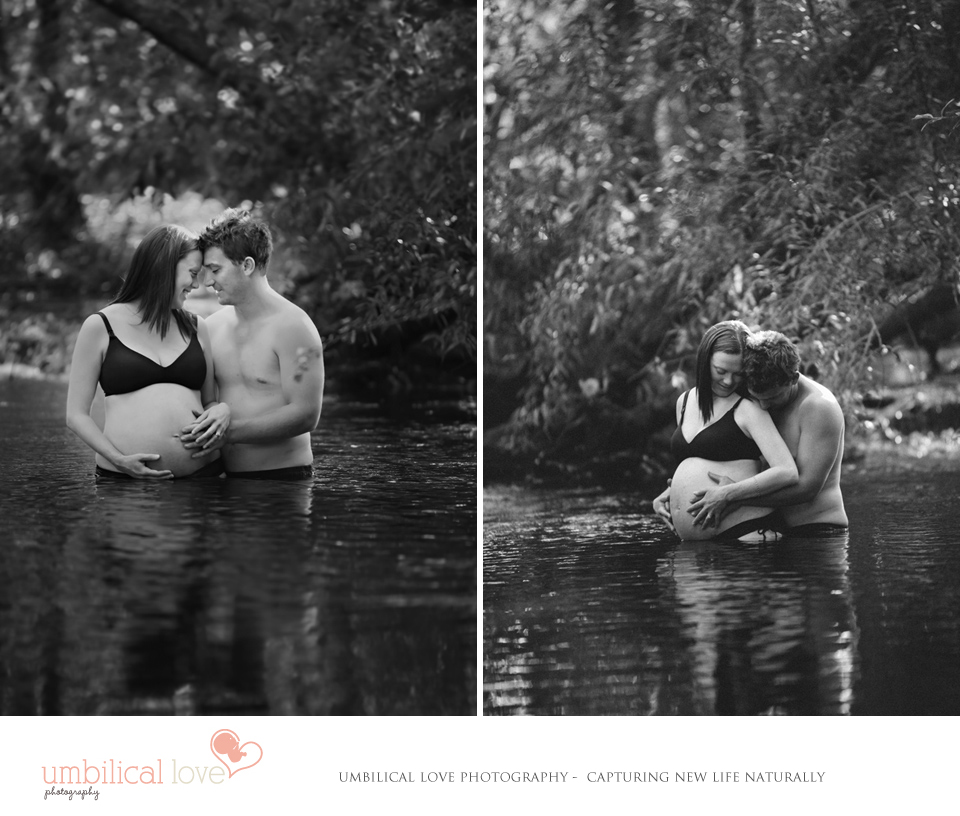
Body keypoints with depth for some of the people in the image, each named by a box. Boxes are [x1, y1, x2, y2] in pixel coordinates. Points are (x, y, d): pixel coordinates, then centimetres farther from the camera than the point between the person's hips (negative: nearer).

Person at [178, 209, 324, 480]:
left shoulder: (292, 327, -8)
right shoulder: (212, 325, 12)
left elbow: (305, 415, -14)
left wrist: (231, 432, -18)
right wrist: (214, 414, -6)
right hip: (224, 477, 5)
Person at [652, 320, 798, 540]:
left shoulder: (747, 409, -4)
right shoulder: (685, 401, 18)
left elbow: (787, 473, -15)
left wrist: (726, 494, -17)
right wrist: (671, 492, 12)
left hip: (743, 531, -6)